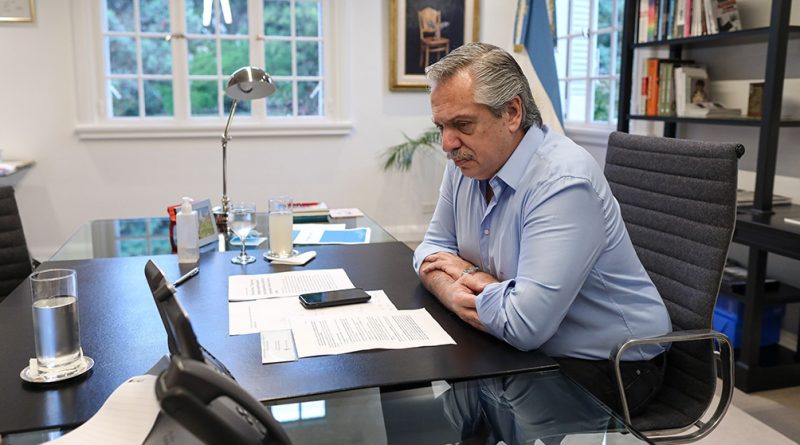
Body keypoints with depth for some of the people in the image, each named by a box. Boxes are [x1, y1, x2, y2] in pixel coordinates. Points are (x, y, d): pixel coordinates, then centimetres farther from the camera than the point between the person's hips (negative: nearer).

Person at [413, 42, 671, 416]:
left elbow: (524, 325, -33)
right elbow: (432, 249, 6)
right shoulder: (465, 164, -1)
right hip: (527, 347, 7)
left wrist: (466, 274, -13)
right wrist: (457, 294, -16)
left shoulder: (564, 182, -27)